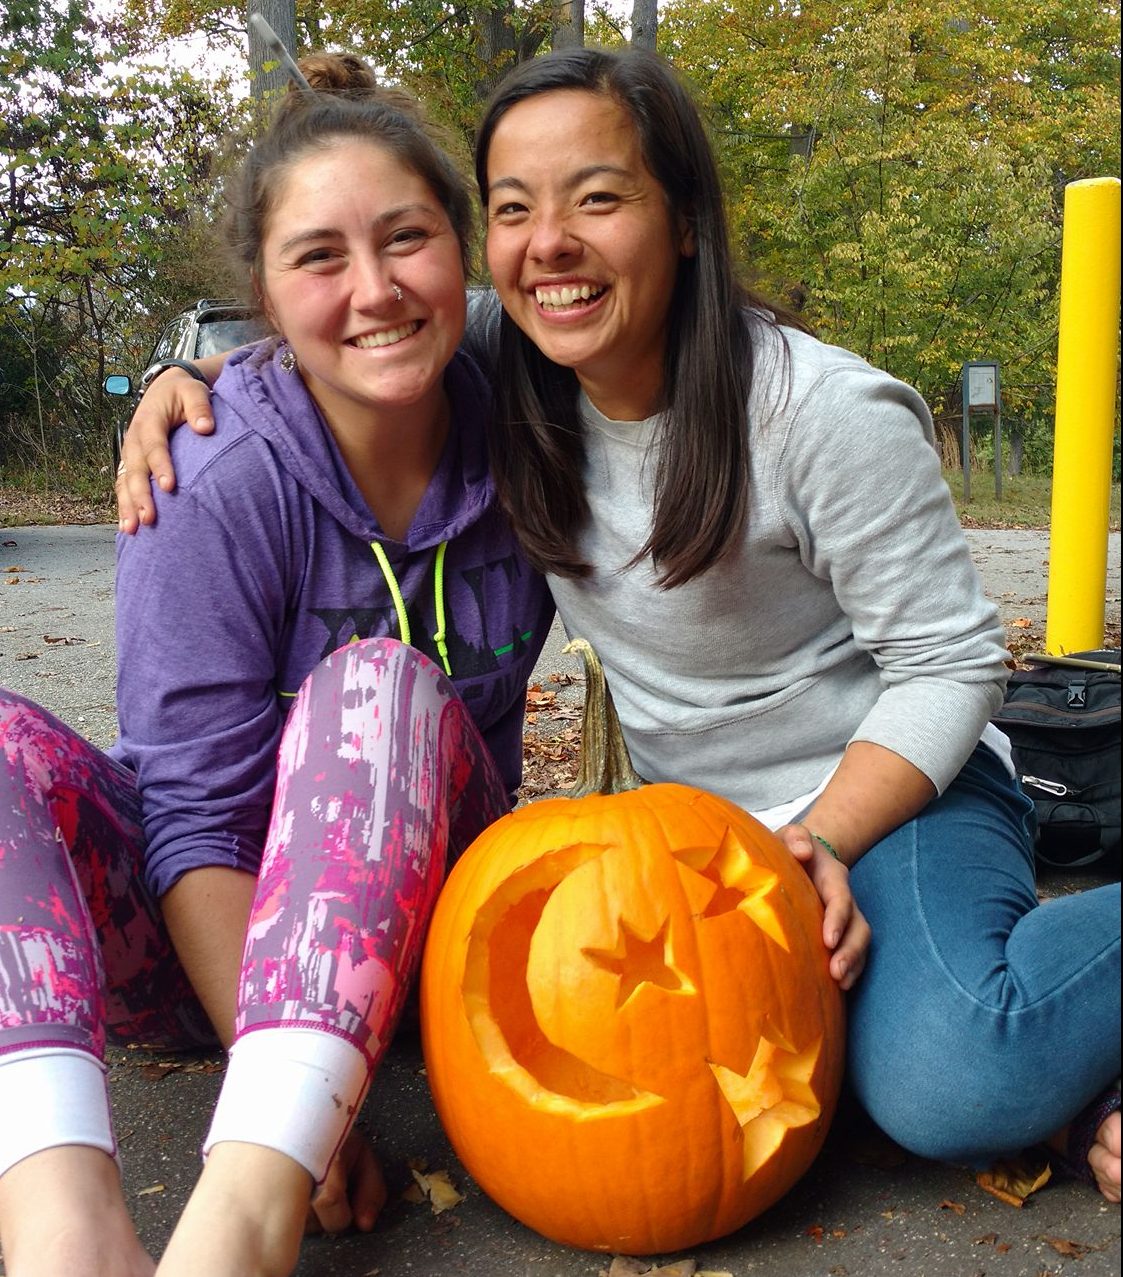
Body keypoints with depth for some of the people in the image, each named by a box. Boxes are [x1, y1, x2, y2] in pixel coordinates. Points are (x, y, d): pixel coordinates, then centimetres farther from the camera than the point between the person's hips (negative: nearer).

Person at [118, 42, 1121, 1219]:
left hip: (890, 786, -6)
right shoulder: (508, 381, -8)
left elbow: (947, 663, -14)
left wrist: (819, 841, -23)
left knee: (950, 1086, -32)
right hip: (699, 813, 6)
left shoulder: (827, 414, -22)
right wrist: (191, 378, -12)